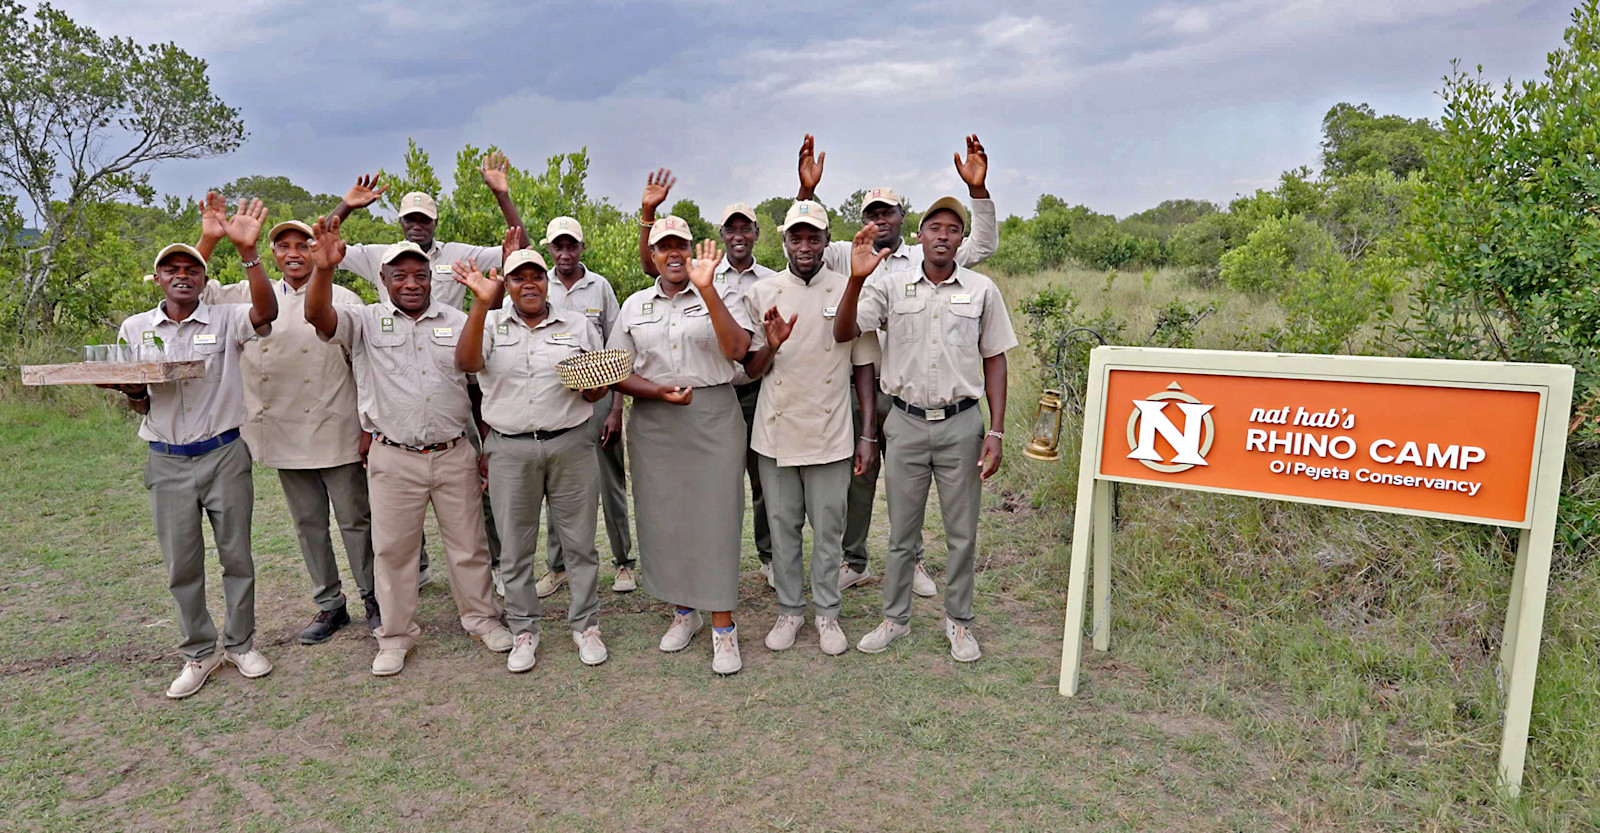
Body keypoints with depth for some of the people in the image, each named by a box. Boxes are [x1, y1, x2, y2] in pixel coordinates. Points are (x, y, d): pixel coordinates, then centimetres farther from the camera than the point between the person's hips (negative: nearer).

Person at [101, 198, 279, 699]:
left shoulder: (225, 321, -3)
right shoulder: (134, 329, 7)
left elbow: (267, 312, -26)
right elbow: (132, 394, 14)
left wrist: (247, 251, -36)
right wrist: (134, 395, -11)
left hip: (224, 455, -2)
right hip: (168, 462, 3)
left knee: (236, 555, 8)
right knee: (181, 565, 9)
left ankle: (241, 644, 24)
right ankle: (200, 653, 24)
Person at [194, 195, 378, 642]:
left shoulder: (343, 300, -3)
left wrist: (369, 427, -7)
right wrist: (208, 240, -4)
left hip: (336, 434, -4)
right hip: (285, 437, 5)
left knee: (356, 520, 4)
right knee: (308, 525, 13)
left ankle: (374, 599, 19)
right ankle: (329, 605, 27)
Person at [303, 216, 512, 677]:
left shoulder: (458, 322, 7)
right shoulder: (366, 322, 1)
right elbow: (319, 316, -18)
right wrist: (323, 269, -32)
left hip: (454, 454, 1)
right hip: (393, 459, -1)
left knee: (469, 544, 10)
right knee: (392, 549, 9)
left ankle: (481, 618, 27)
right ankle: (396, 635, 24)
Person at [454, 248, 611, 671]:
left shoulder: (578, 325, 10)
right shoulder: (491, 324, 8)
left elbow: (600, 391, 11)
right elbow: (466, 362, -13)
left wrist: (588, 381, -13)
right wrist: (482, 303, -21)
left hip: (570, 445, 0)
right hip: (509, 450, 0)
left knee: (579, 541, 5)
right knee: (515, 546, 8)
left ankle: (585, 625, 20)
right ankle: (524, 630, 23)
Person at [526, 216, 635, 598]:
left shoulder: (600, 287, 2)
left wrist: (616, 410, -4)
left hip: (596, 394, -1)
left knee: (610, 482, 5)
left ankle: (623, 561, 18)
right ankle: (558, 565, 22)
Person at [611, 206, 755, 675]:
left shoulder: (719, 298, 4)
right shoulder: (635, 305, 12)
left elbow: (737, 349, -14)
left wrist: (707, 290, -20)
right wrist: (658, 391, -10)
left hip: (713, 418, -3)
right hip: (653, 422, 3)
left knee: (715, 517, -3)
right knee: (663, 517, 7)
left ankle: (722, 626, 8)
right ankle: (683, 611, 26)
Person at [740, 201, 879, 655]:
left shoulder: (849, 293, 0)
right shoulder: (762, 293, 3)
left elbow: (863, 369, 4)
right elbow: (751, 370, 6)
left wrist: (868, 436, 1)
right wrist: (772, 345, -17)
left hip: (830, 433, -1)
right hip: (776, 432, 1)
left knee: (828, 528, 8)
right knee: (783, 526, 11)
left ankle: (827, 613, 24)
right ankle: (789, 609, 27)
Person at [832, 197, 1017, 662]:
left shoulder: (982, 290, 2)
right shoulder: (889, 285, 1)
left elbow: (995, 361, 5)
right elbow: (843, 334, -9)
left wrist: (996, 432, -2)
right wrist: (857, 278, -24)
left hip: (961, 423, 0)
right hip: (906, 422, 0)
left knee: (962, 532, 9)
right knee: (902, 531, 11)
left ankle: (959, 622, 27)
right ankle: (895, 619, 27)